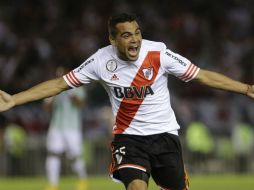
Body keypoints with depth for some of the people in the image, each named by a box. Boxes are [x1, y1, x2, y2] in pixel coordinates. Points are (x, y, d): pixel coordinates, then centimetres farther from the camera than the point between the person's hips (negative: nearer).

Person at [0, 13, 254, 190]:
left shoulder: (158, 53, -13)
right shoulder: (101, 60, -10)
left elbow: (203, 76, -6)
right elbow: (59, 84, -3)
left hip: (164, 134, 1)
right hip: (128, 137, -1)